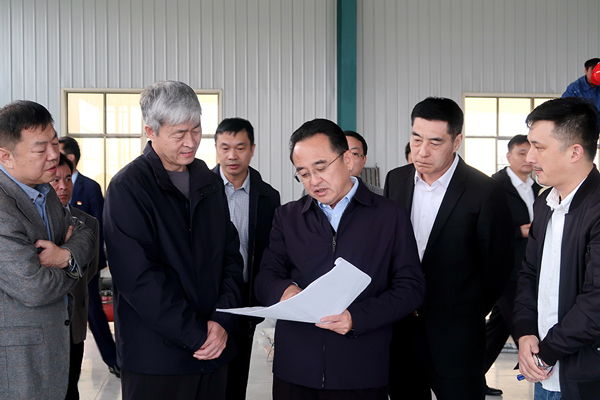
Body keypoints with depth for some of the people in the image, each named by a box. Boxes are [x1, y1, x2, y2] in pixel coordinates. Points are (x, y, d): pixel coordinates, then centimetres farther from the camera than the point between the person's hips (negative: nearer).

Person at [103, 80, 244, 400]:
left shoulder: (210, 183, 10)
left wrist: (222, 321, -6)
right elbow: (140, 278, -16)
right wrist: (196, 334, -15)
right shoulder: (127, 188, -9)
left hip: (214, 349, 5)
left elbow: (230, 256, 8)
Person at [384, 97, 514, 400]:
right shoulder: (396, 180, 4)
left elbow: (497, 266, -5)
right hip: (399, 328, 5)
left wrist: (467, 313, 3)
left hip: (454, 337, -4)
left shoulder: (486, 191, -12)